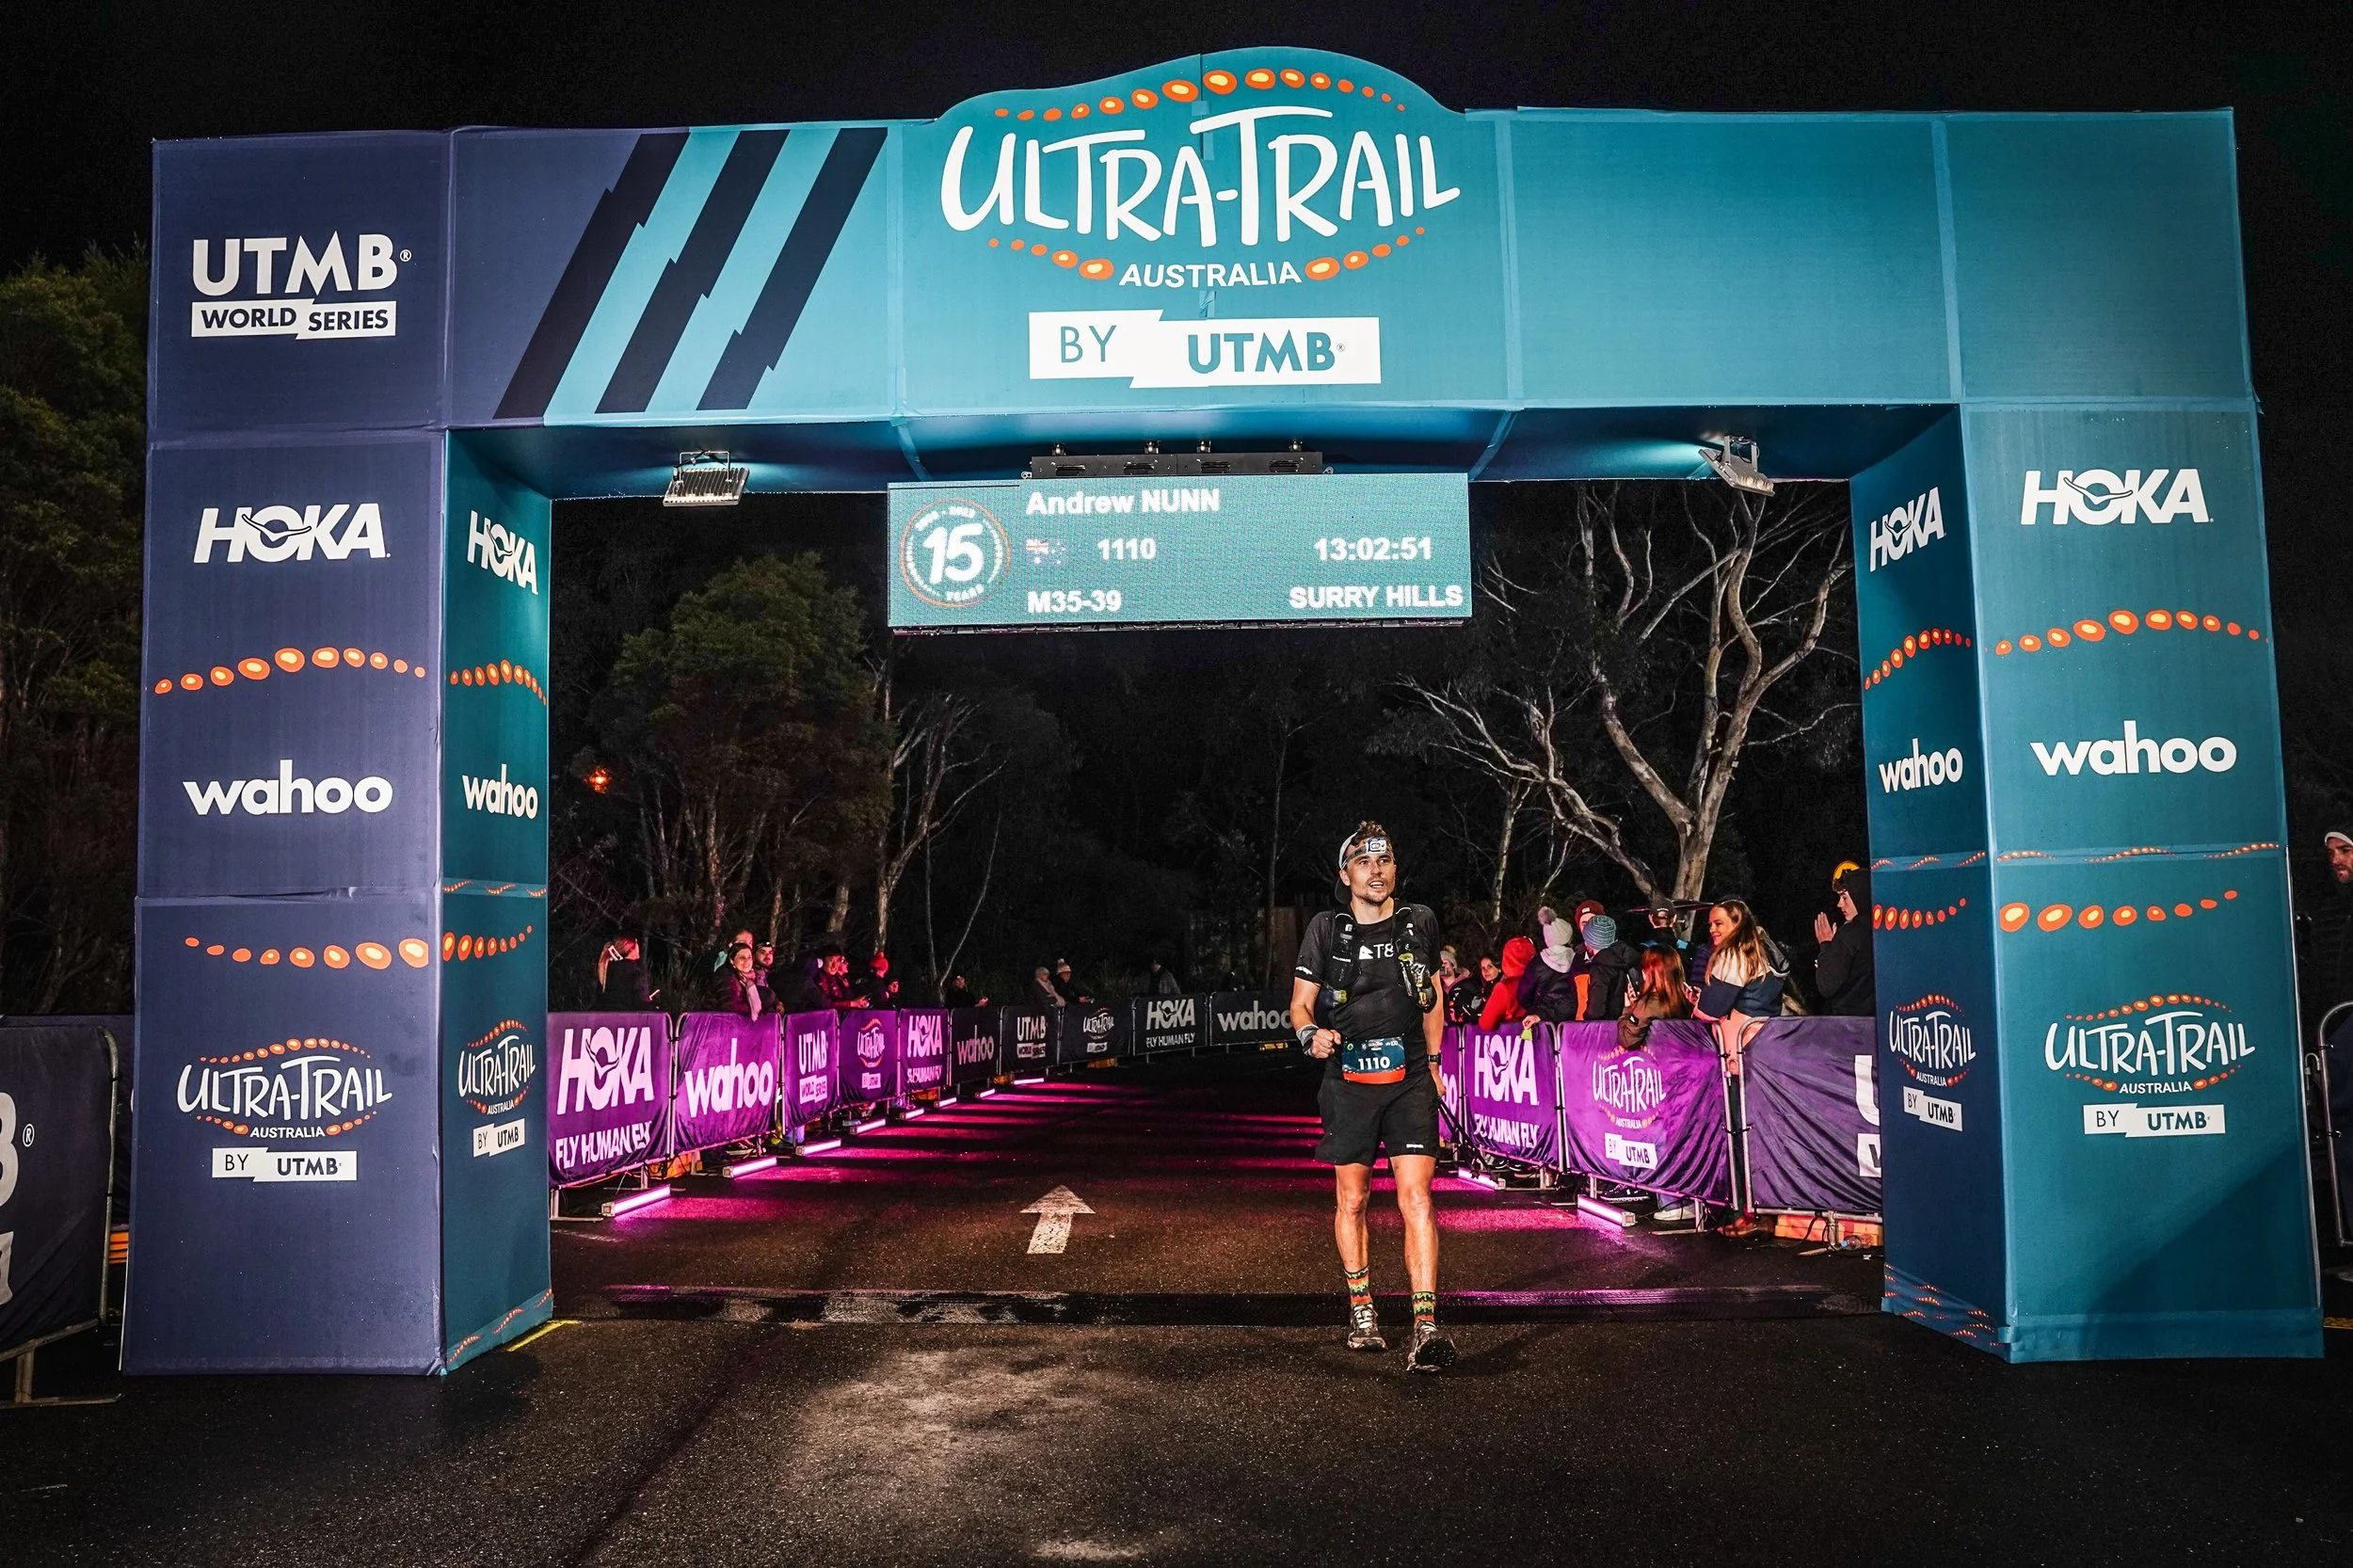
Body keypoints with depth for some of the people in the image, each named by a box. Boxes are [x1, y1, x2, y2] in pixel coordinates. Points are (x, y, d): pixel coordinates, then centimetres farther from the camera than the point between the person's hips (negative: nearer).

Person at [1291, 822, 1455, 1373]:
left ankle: (1425, 1327, -14)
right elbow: (1299, 1005, 1)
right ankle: (1361, 1311, 27)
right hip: (1349, 1080, 0)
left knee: (1416, 1198, -11)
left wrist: (1433, 1062, 19)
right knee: (1351, 1200, 10)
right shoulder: (1327, 930, -3)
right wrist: (1312, 1034, -21)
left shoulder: (1419, 923, 3)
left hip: (1409, 1079, 0)